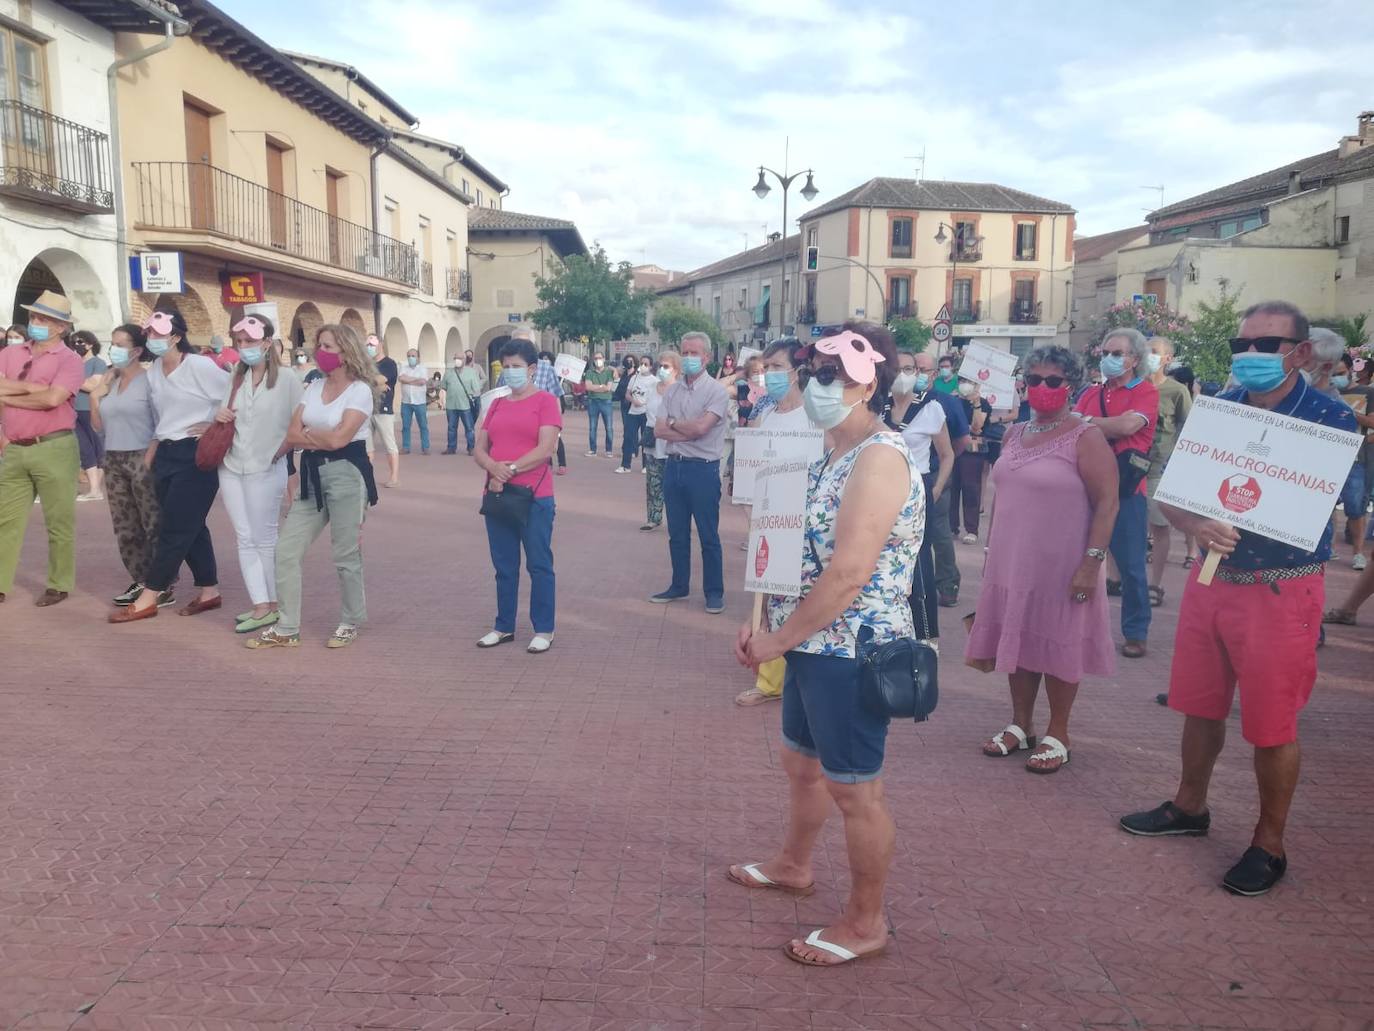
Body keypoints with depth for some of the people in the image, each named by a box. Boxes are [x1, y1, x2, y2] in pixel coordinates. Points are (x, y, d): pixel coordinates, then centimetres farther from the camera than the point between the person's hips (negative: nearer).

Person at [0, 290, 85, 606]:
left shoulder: (69, 360, -4)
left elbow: (52, 398, -18)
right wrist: (33, 386, -9)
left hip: (53, 449, -5)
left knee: (58, 521, 2)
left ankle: (59, 585, 13)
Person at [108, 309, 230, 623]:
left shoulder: (199, 366, -12)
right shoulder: (153, 372, 11)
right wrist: (155, 450, 15)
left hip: (196, 454, -8)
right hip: (166, 454, 8)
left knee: (174, 528, -3)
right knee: (189, 527, 9)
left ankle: (148, 599, 1)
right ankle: (209, 591, 17)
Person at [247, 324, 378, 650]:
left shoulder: (360, 390, -8)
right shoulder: (313, 388, 12)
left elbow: (338, 438, -17)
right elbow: (292, 435, 4)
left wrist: (308, 433, -1)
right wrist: (323, 438, -11)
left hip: (346, 475, -7)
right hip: (312, 475, 7)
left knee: (345, 555, 2)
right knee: (286, 551, 3)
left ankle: (351, 623, 21)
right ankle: (286, 629, 12)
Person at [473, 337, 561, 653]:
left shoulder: (545, 401, -4)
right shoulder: (497, 404, 13)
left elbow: (545, 450, -14)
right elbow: (480, 448, 10)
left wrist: (509, 469, -15)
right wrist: (493, 469, -11)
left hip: (534, 497, -6)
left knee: (539, 565, 2)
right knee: (504, 566, 13)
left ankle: (544, 630, 11)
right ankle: (504, 627, 24)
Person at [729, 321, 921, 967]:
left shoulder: (880, 458, -20)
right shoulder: (835, 455, 11)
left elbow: (848, 573, -26)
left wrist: (778, 641, -17)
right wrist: (766, 624, 3)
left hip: (851, 651, -10)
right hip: (814, 644, 10)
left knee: (853, 789, 4)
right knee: (801, 762, 25)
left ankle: (865, 923, 22)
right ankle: (793, 866, 47)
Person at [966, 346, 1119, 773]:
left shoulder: (1085, 438, -10)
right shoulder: (1014, 434, 10)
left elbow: (1107, 503, -14)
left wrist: (1091, 562, -20)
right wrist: (991, 552, 15)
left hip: (1061, 567, -6)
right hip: (1012, 562, 6)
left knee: (1057, 647, 4)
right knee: (1019, 642, 13)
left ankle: (1057, 735, 19)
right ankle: (1020, 725, 28)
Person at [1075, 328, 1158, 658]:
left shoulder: (1146, 392, -4)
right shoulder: (1091, 393, 12)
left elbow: (1126, 425, -20)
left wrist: (1087, 422, -7)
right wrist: (1106, 429, -14)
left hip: (1125, 488, -5)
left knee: (1131, 565, 0)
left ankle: (1136, 633, 11)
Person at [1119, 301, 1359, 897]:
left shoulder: (1330, 418, -9)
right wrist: (1198, 528, -19)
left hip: (1281, 590, -4)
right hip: (1210, 577, 5)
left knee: (1272, 725, 5)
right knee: (1201, 707, 17)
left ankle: (1269, 844, 24)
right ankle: (1189, 806, 37)